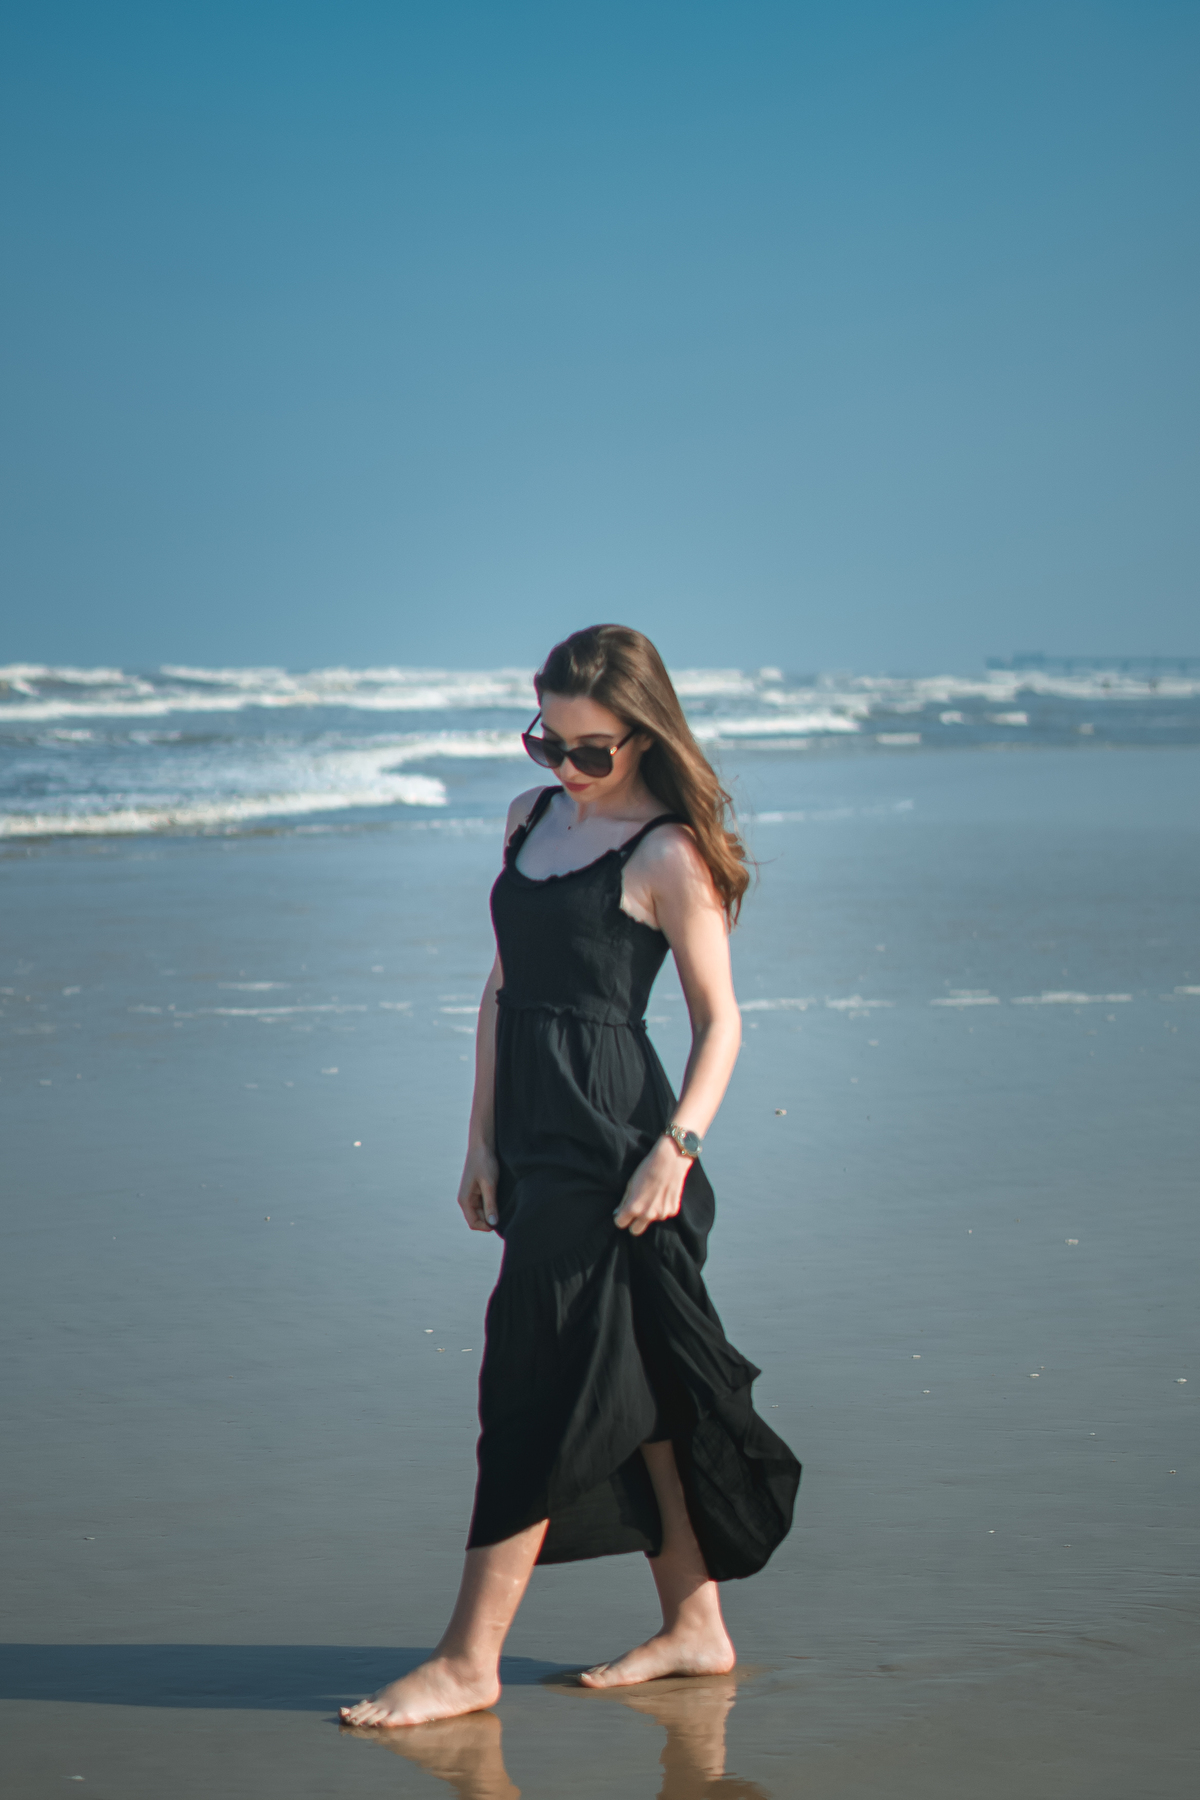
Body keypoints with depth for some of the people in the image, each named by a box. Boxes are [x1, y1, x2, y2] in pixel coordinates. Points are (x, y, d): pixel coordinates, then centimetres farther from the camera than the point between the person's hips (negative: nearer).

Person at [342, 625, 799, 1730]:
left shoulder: (668, 855, -9)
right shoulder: (533, 819, 13)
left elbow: (720, 1021, -8)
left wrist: (678, 1145, -21)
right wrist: (483, 1139, 12)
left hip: (613, 1148, -8)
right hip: (538, 1139, 8)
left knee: (544, 1394, -5)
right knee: (630, 1394, 12)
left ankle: (470, 1660, -1)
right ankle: (696, 1627, 22)